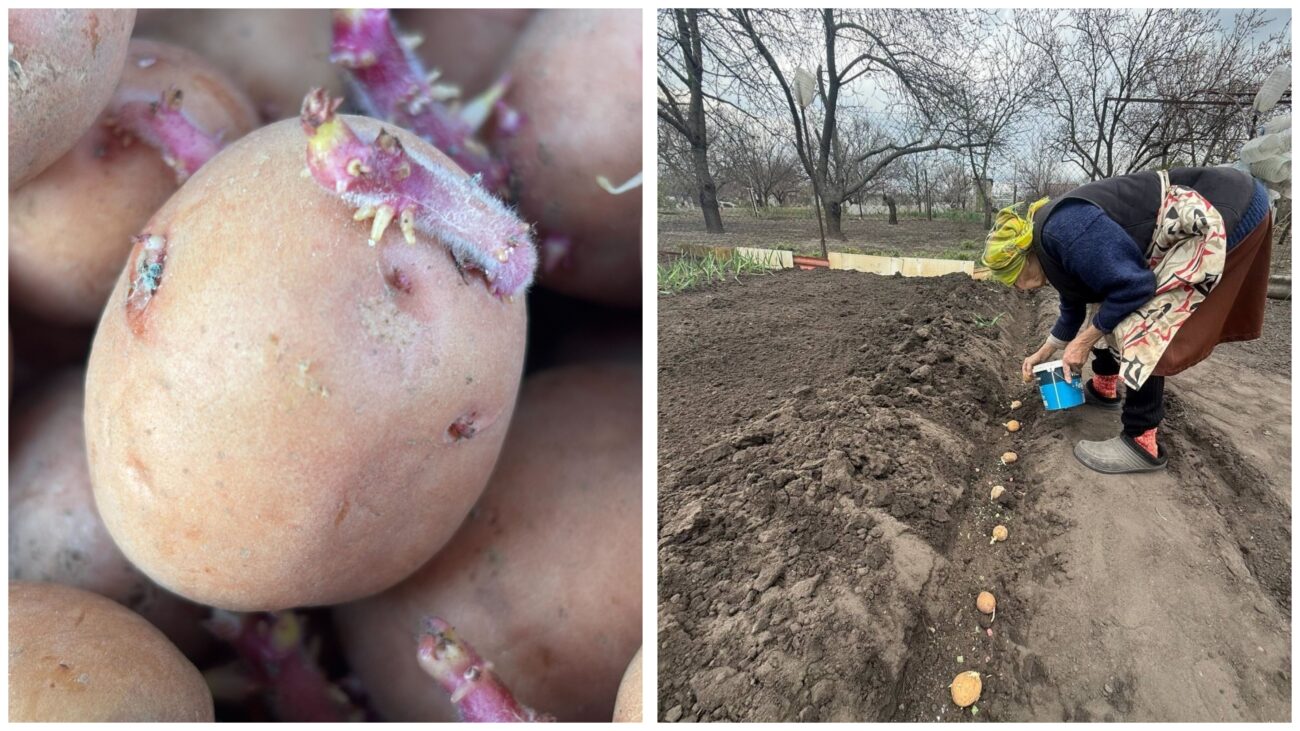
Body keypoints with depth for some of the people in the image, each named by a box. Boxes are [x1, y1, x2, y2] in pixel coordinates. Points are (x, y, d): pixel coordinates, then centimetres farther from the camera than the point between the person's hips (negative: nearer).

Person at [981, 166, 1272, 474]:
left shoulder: (1064, 230, -26)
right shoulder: (1054, 240, 7)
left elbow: (1133, 286, -25)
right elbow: (1076, 303, 24)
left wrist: (1084, 341, -13)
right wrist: (1044, 353, 35)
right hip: (1191, 225, 10)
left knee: (1140, 324, -13)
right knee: (1107, 309, 17)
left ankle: (1142, 444, -4)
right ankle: (1104, 389, 35)